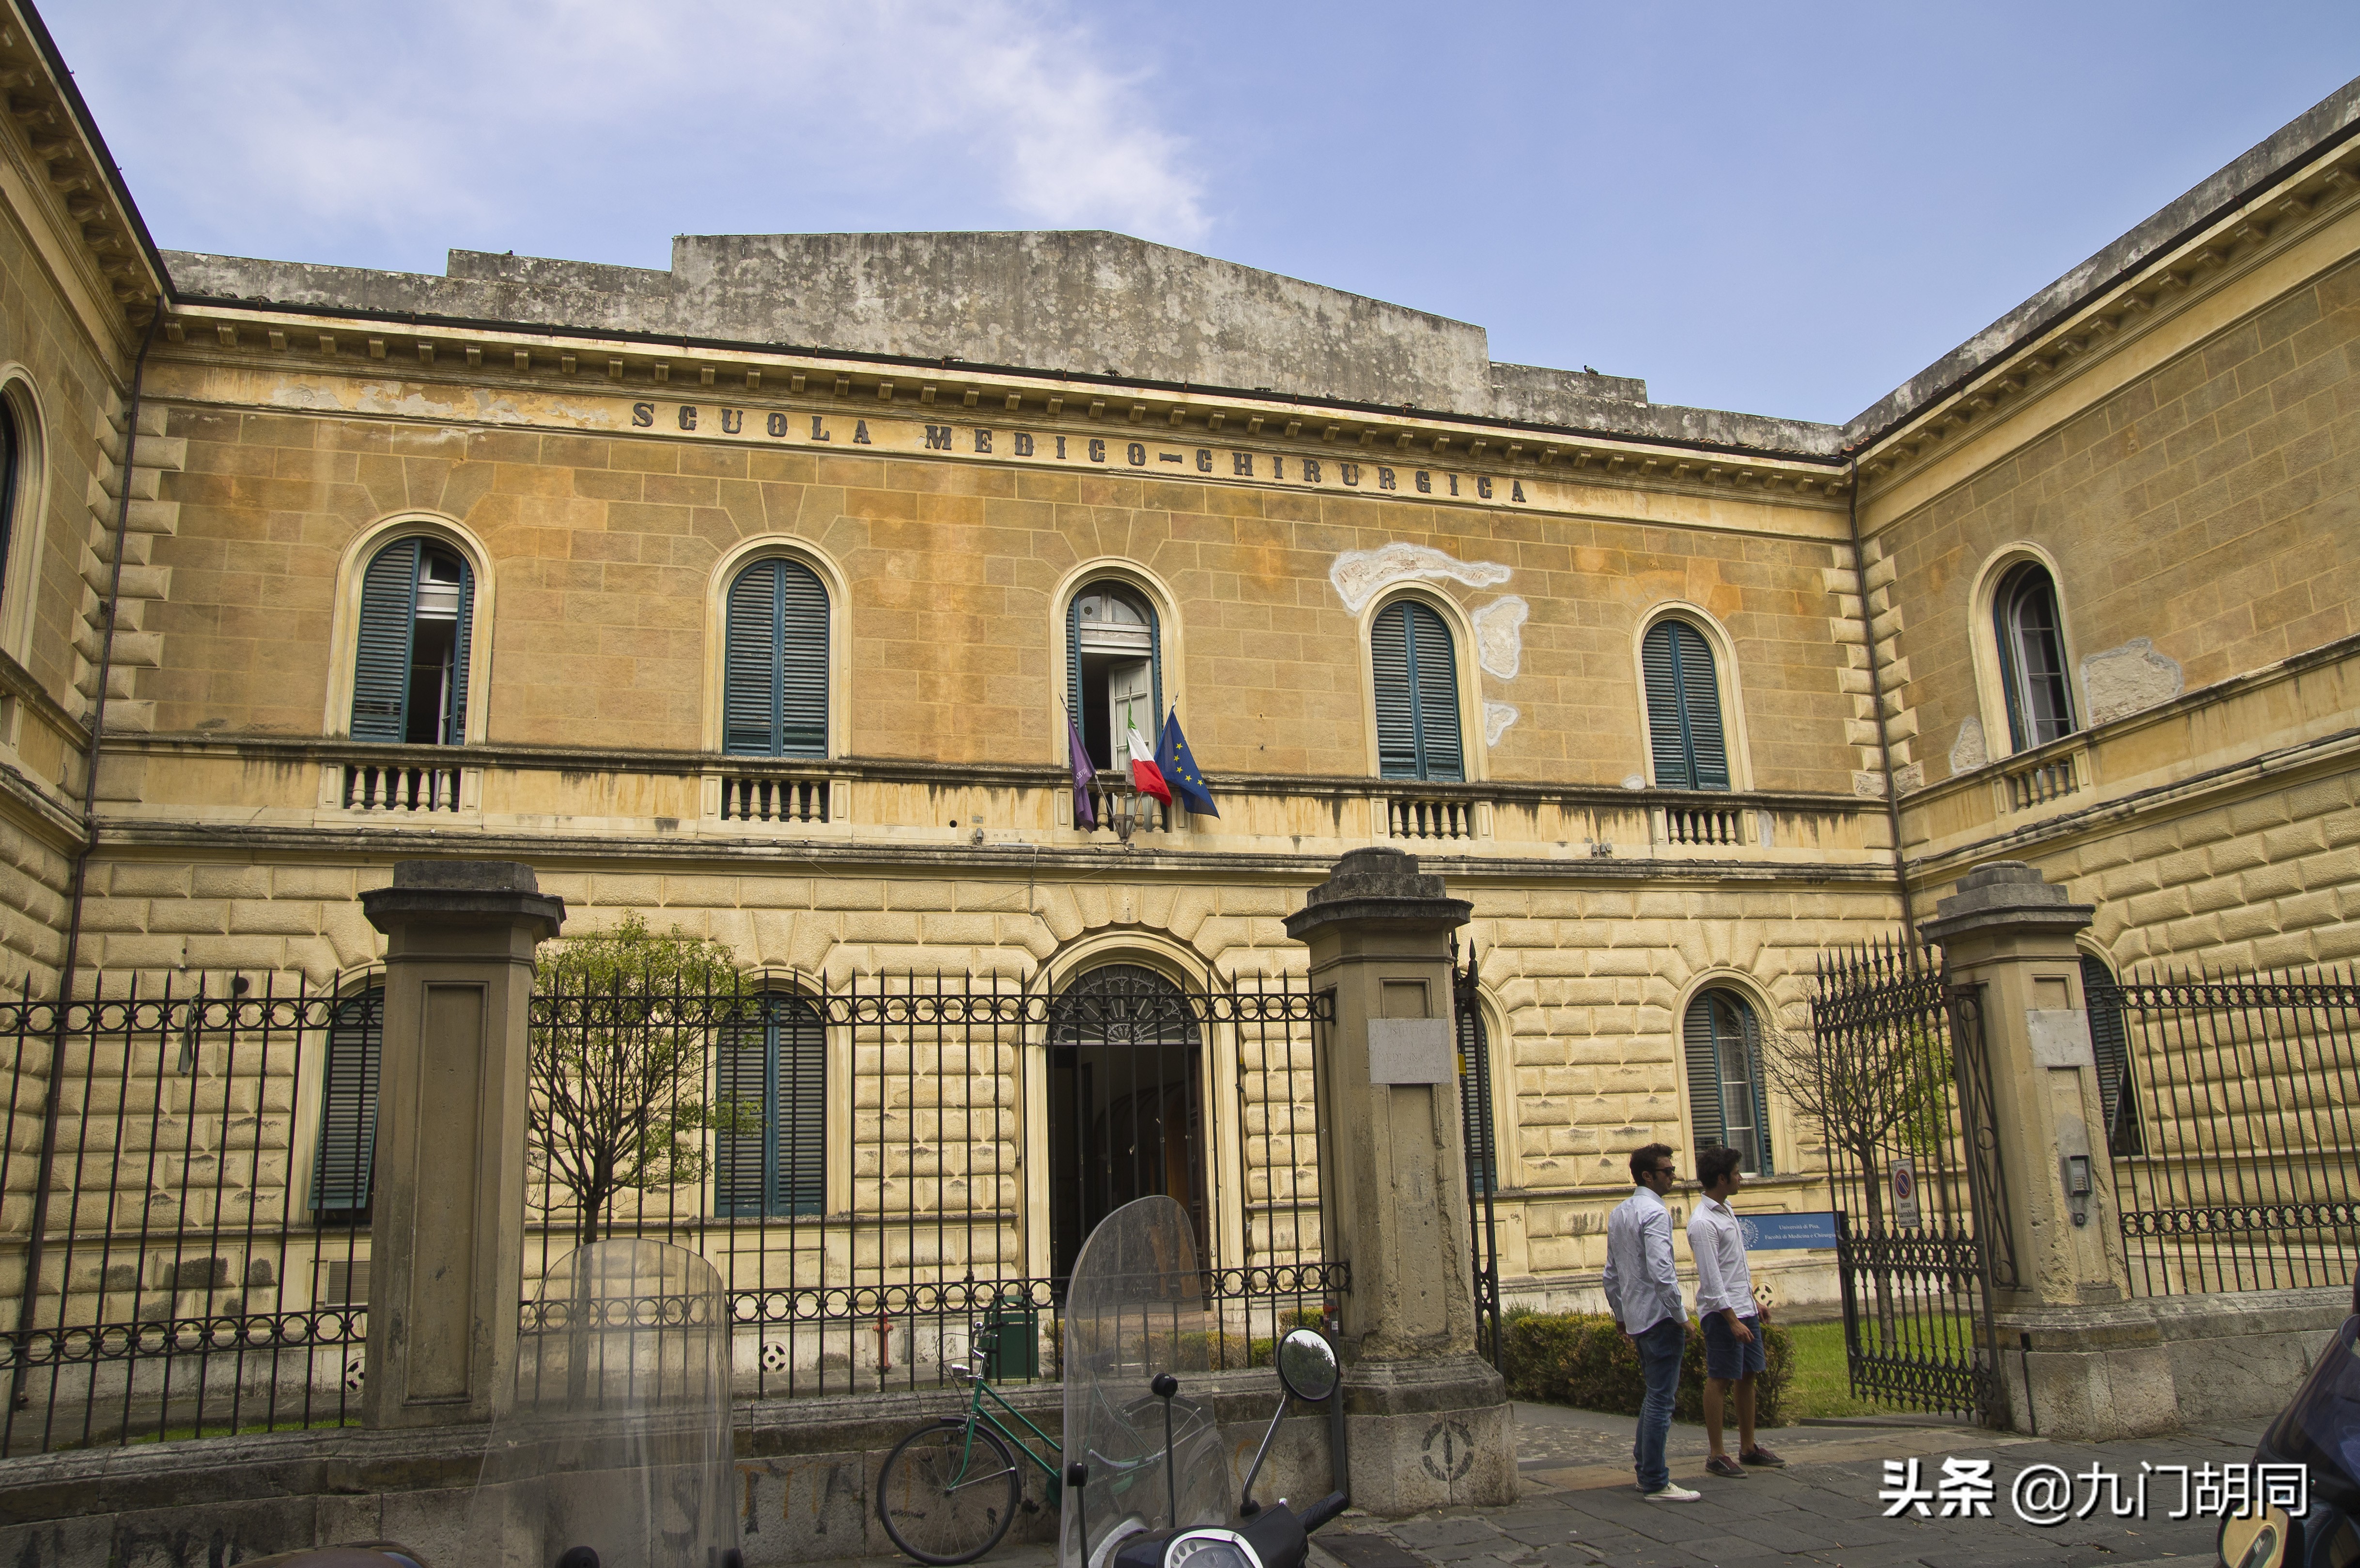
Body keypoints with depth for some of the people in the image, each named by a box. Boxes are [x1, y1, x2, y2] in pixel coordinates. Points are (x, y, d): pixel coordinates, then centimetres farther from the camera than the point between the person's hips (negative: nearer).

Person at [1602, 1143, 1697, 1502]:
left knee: (1655, 1393, 21)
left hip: (1635, 1318, 9)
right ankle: (1656, 1484, -1)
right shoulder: (1655, 1212, -15)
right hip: (1659, 1316, -9)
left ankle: (1643, 1464, 24)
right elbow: (1661, 1272, -23)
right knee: (1661, 1399, -5)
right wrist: (1681, 1317, -15)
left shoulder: (1618, 1214, 14)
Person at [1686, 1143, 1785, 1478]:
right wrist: (1732, 1320, -22)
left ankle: (1748, 1447, 23)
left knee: (1749, 1376, 13)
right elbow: (1712, 1279, -20)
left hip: (1744, 1309, 9)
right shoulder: (1703, 1222, -18)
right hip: (1722, 1313, -9)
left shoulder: (1727, 1211, 12)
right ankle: (1716, 1456, 3)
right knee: (1720, 1381, -3)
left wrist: (1753, 1302, 21)